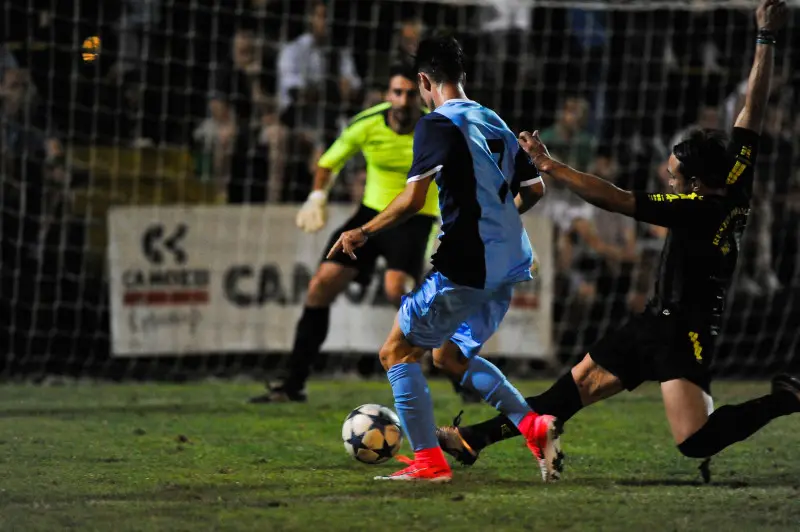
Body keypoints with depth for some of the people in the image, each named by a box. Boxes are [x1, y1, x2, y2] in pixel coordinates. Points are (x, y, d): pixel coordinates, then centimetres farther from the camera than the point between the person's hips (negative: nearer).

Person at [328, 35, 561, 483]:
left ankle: (429, 461, -3)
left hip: (465, 268, -8)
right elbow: (535, 188, 21)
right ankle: (535, 426, 7)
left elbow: (413, 199, -18)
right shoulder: (495, 122, 15)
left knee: (397, 352, 4)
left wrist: (363, 233, -6)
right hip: (508, 264, 8)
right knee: (452, 356, 23)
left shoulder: (437, 125, -10)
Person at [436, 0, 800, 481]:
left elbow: (613, 199, -24)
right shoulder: (737, 186, -1)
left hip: (683, 332, -10)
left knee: (694, 443, -19)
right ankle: (474, 439, 16)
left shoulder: (698, 208, -23)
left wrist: (550, 165, -19)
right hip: (658, 321, 10)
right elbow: (755, 110, 3)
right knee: (577, 385, 12)